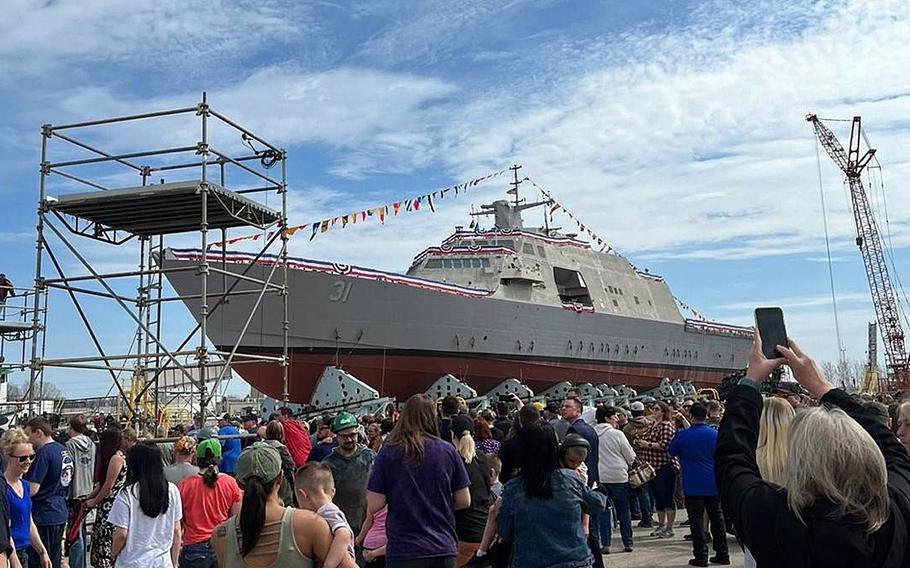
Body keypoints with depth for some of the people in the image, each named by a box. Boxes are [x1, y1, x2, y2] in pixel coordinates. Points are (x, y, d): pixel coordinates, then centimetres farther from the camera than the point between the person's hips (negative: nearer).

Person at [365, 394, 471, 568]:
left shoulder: (389, 452, -8)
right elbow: (464, 501, 1)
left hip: (404, 551, -2)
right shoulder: (448, 451, -3)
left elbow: (373, 506, -8)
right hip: (444, 549, 2)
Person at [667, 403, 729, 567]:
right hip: (713, 484, 4)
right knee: (717, 518, 13)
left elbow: (670, 452, 5)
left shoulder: (682, 435, -10)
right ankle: (722, 554, 18)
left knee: (697, 521, 2)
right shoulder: (715, 434, 0)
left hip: (693, 486, -4)